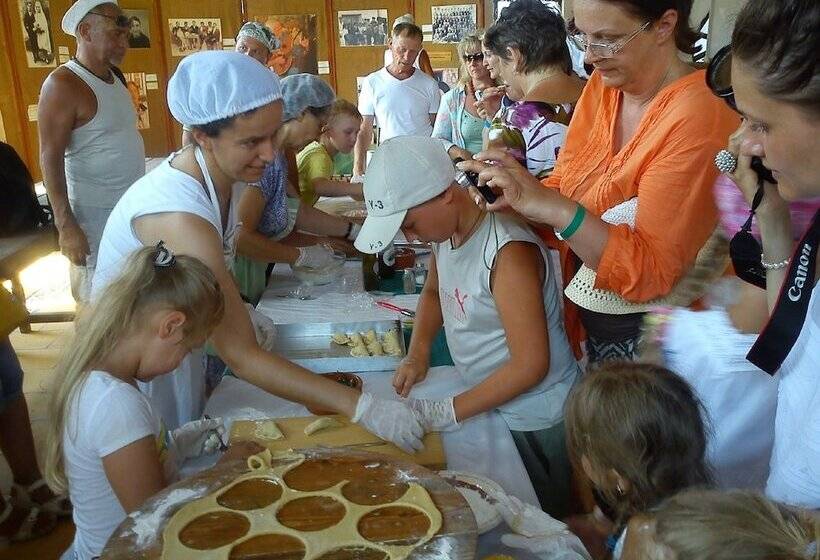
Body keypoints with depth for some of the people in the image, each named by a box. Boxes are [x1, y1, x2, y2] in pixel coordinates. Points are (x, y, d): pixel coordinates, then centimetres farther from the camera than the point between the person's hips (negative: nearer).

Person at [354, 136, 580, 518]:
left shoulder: (508, 253, -30)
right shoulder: (446, 229, -4)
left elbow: (530, 365, -28)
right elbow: (433, 291, 16)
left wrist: (452, 411, -22)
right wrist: (417, 355, 1)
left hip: (534, 419, -7)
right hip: (490, 400, 7)